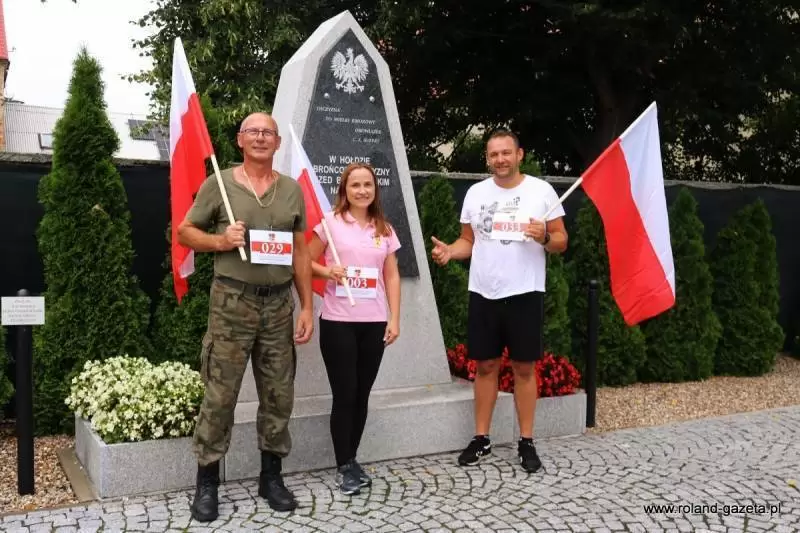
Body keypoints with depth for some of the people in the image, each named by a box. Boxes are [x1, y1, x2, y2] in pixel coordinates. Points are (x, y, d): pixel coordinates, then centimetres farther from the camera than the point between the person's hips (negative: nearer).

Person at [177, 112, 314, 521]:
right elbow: (185, 232, 5)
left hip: (279, 303, 3)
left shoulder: (292, 190, 9)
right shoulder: (219, 184, 1)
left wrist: (307, 307, 5)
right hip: (232, 302, -3)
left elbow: (301, 252, 10)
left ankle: (271, 475, 25)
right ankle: (207, 481, 15)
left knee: (278, 394, 10)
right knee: (220, 394, 0)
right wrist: (221, 241, -15)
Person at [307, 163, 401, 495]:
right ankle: (344, 466, 13)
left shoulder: (384, 229, 8)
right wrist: (327, 272, -17)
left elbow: (392, 276, 9)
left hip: (374, 322, 3)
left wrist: (394, 319, 2)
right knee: (344, 395, 0)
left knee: (361, 395, 10)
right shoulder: (331, 223, -1)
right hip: (338, 322, -3)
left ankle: (352, 459, 25)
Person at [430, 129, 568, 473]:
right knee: (485, 365, 9)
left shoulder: (541, 190, -2)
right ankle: (481, 438, 20)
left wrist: (544, 236, -21)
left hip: (525, 294, -2)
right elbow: (468, 240, 11)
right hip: (483, 294, 3)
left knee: (524, 367, 5)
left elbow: (562, 242, 1)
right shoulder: (475, 193, 7)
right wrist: (449, 251, -10)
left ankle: (526, 442, 16)